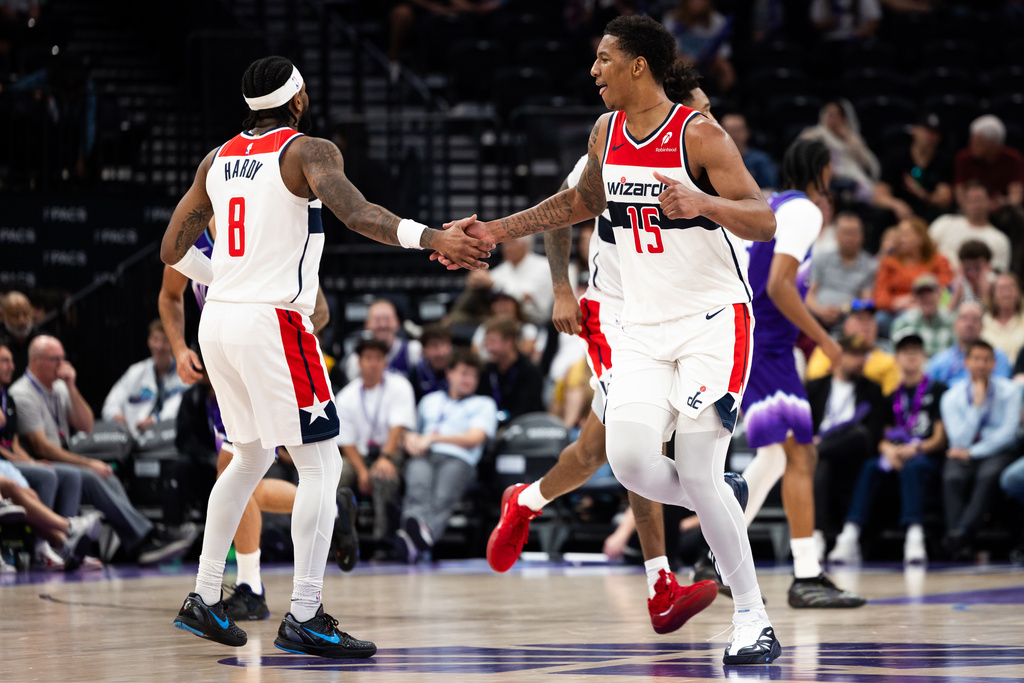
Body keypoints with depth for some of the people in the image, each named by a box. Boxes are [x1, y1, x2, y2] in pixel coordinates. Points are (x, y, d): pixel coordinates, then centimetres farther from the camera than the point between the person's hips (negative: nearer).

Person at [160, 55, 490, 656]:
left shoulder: (218, 160, 14)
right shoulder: (309, 151, -7)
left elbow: (174, 250, 18)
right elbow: (354, 211, -27)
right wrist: (430, 238, -37)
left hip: (219, 317, 8)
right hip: (274, 322, -7)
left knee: (252, 457, 23)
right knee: (321, 466, -2)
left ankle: (205, 600, 23)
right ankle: (304, 617, -8)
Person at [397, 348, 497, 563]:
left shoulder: (484, 404, 23)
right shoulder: (430, 401, 36)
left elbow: (474, 438, 6)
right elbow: (412, 433, 36)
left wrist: (434, 438, -3)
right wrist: (412, 440, 9)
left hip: (459, 459, -2)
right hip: (423, 457, 2)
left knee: (442, 497, -39)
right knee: (418, 489, -38)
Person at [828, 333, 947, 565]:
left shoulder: (937, 390, 10)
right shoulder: (893, 396, 23)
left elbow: (940, 438, 1)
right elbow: (883, 437, 14)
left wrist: (914, 449, -18)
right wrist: (889, 449, -11)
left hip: (926, 456, -3)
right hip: (895, 456, 4)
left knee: (912, 468, -39)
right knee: (869, 467, -29)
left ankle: (914, 537, -56)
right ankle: (850, 537, -44)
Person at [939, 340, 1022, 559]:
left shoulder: (1009, 391, -1)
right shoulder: (952, 397, 0)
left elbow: (1008, 432, -8)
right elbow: (960, 440, -9)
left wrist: (973, 452, -14)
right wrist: (977, 405, -16)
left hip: (999, 452, -1)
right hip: (964, 455, 1)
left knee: (989, 474, -36)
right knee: (952, 477, -32)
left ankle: (962, 532, -46)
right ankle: (959, 546, -43)